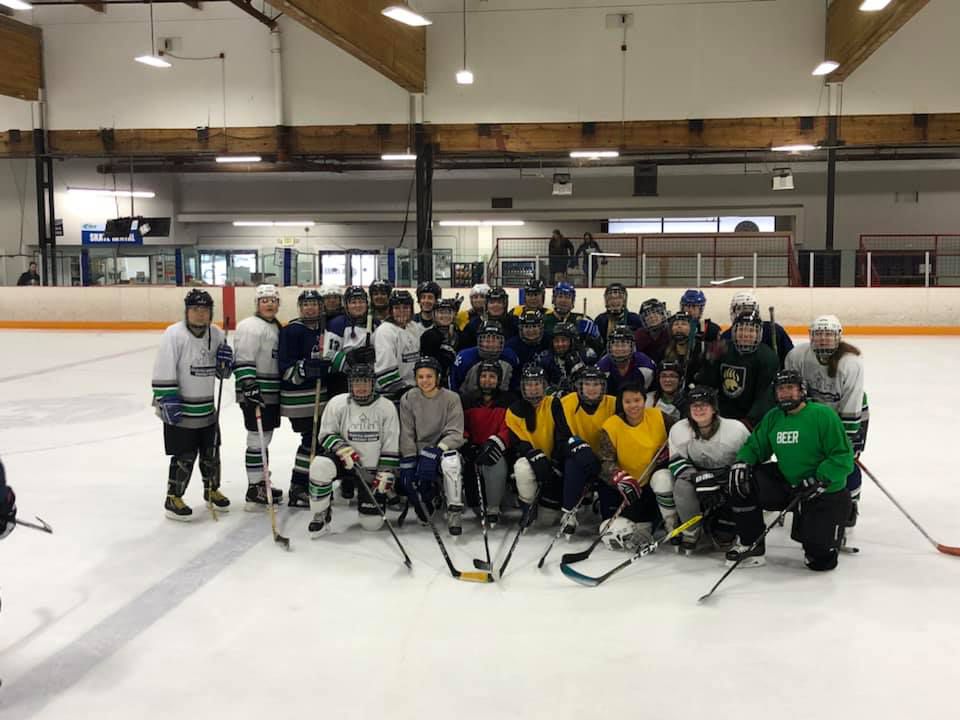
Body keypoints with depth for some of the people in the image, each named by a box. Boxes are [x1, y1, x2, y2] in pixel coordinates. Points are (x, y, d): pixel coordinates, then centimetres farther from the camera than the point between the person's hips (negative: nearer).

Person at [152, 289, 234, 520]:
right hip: (180, 409, -6)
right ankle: (173, 499, 14)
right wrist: (168, 401, -21)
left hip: (207, 408, 6)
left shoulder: (217, 335, 2)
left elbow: (222, 373, 12)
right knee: (184, 456, -2)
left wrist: (225, 362, -10)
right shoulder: (174, 334, -16)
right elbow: (163, 372, -18)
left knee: (211, 452, 17)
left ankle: (211, 490, 37)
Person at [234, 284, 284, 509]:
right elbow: (243, 361, -21)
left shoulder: (276, 326, 16)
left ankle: (260, 483, 28)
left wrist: (282, 389, 25)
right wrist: (249, 386, -30)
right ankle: (254, 491, -2)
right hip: (255, 394, -9)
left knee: (264, 438, 17)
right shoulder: (251, 326, -13)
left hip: (271, 393, 10)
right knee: (258, 439, -7)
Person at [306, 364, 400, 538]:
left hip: (372, 470, 0)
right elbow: (326, 435, -2)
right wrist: (344, 450, -21)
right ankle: (320, 516, -12)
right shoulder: (337, 403, -7)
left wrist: (385, 476, -8)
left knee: (372, 523, -4)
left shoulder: (386, 407, -6)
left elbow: (390, 448, -3)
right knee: (320, 466, -35)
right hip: (344, 462, 0)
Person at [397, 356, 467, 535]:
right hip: (418, 451, 2)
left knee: (451, 461, -36)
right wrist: (409, 462, -14)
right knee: (408, 479, -25)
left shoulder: (451, 398, -6)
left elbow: (455, 434, -11)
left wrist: (435, 451, -26)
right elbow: (406, 435, -3)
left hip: (444, 449, -2)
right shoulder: (408, 399, -1)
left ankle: (455, 512, -24)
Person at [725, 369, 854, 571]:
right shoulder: (773, 418, 4)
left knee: (820, 558, -13)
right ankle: (751, 545, -1)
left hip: (825, 492, -5)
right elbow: (755, 446, 9)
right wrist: (741, 462, -12)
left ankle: (829, 533, 26)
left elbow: (843, 457, -16)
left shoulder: (824, 415, -15)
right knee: (740, 480, -13)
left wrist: (819, 481, -25)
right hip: (787, 484, 6)